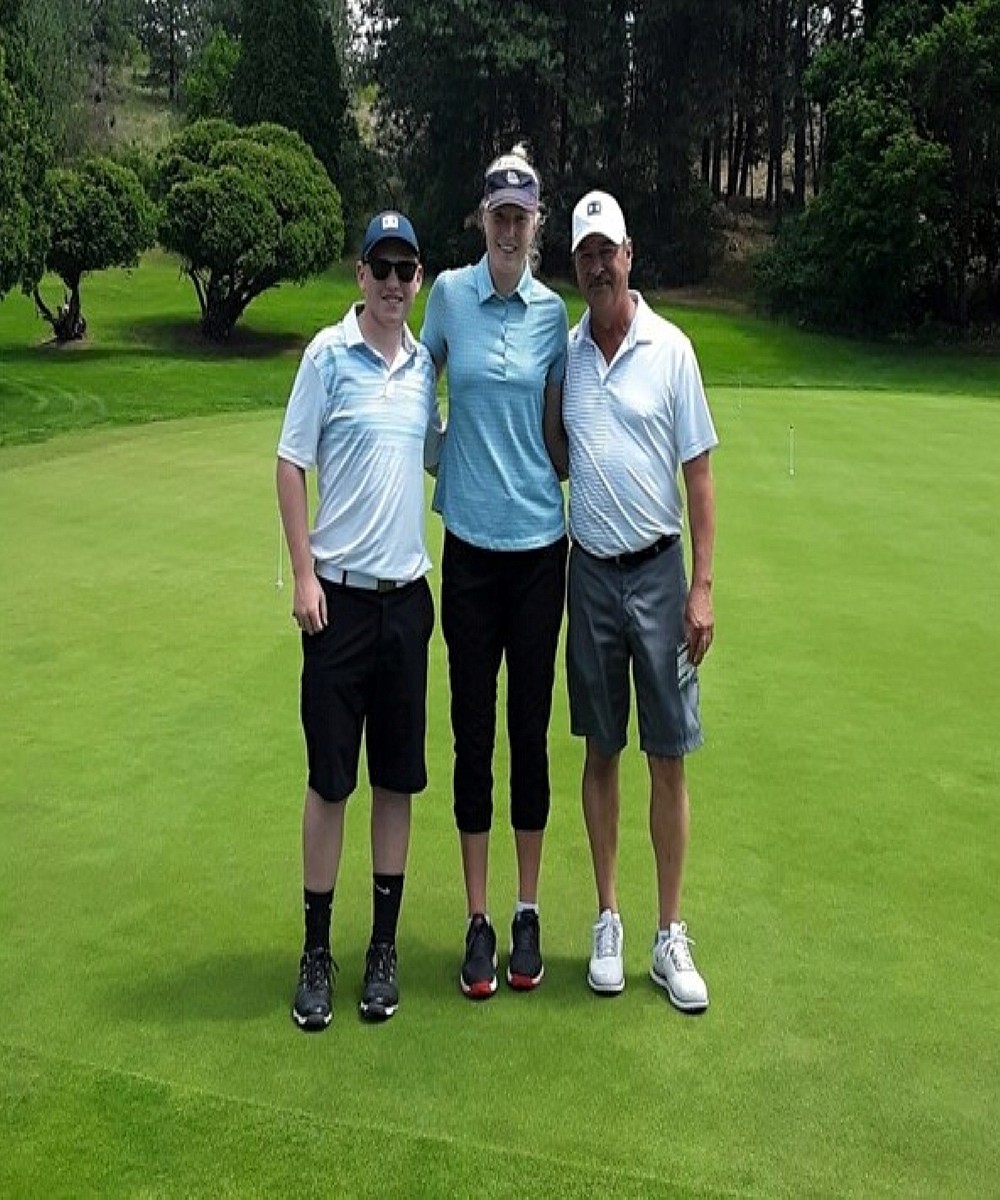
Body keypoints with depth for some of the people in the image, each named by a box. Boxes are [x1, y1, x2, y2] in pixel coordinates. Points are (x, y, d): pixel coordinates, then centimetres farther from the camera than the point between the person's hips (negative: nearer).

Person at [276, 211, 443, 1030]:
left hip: (407, 593, 4)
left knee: (398, 779, 9)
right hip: (341, 593, -4)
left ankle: (384, 946, 22)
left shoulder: (427, 363, 8)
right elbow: (291, 465, -4)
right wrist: (304, 576, -9)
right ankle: (317, 950, 17)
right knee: (329, 779, 2)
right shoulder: (329, 354, -4)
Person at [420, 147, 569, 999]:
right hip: (469, 543, 0)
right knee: (472, 732, 6)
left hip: (539, 544, 1)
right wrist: (432, 453, 5)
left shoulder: (553, 312, 3)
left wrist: (578, 525, 8)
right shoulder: (449, 293, 1)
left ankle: (527, 912, 22)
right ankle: (477, 919, 19)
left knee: (531, 730, 8)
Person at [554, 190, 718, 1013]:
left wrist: (703, 586, -8)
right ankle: (609, 921, 22)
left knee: (669, 757, 3)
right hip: (590, 573, 3)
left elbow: (699, 474, -4)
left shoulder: (670, 348, -4)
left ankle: (672, 935, 14)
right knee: (601, 753, 10)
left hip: (658, 572, -2)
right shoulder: (565, 352, 5)